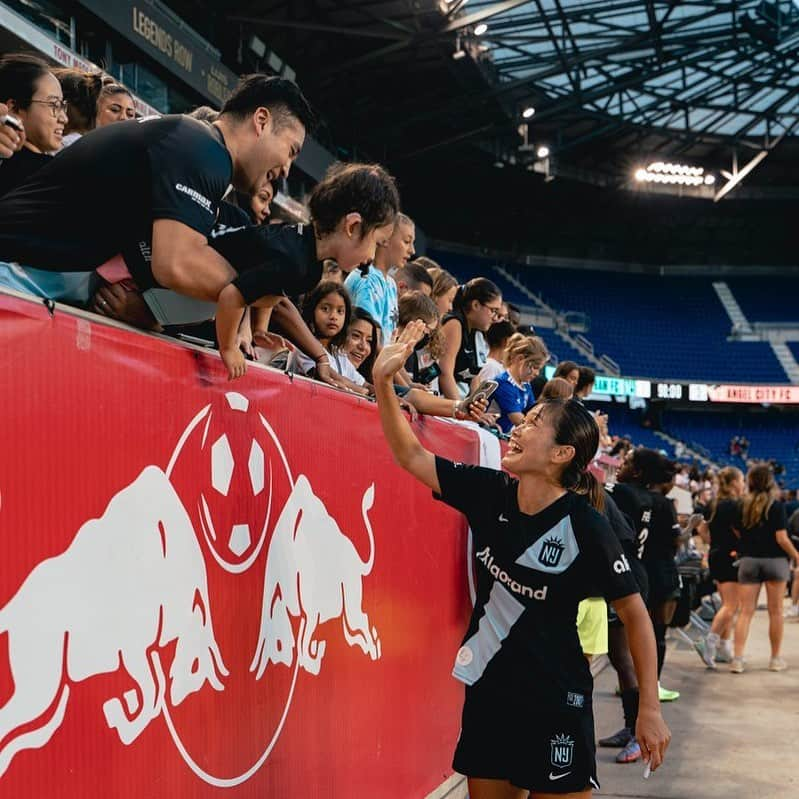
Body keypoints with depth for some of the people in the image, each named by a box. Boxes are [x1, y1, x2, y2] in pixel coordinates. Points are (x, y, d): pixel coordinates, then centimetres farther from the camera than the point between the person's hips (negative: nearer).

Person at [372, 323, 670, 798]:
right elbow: (411, 456, 1)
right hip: (488, 687, 5)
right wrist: (384, 380, -10)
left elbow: (635, 615, -9)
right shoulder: (491, 493, -4)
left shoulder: (586, 528, -16)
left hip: (554, 697, -5)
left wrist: (650, 709, -10)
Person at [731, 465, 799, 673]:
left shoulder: (743, 506, 2)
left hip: (749, 561, 3)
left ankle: (737, 659, -7)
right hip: (774, 560, -3)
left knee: (746, 611, 2)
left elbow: (738, 533, 1)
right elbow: (782, 538, -13)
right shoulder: (776, 507, -9)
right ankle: (776, 659, 18)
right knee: (775, 611, 9)